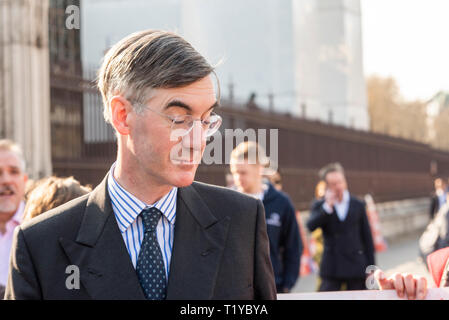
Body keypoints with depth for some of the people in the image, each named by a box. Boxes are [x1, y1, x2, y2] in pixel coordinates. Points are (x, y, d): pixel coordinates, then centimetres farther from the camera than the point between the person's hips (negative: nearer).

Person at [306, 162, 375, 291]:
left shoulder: (358, 205, 7)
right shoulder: (320, 206, 4)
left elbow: (367, 237, 9)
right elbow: (311, 226, -15)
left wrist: (370, 268, 6)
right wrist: (327, 206, -21)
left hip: (356, 266, 1)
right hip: (331, 268, -1)